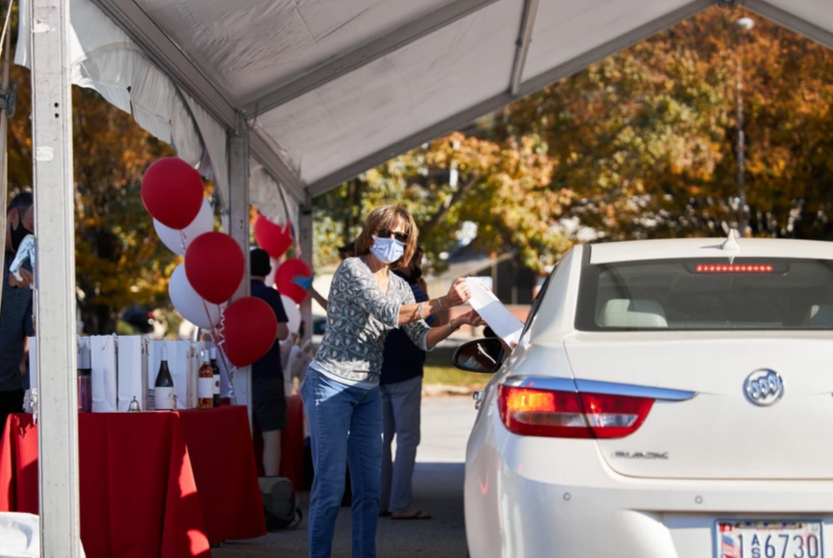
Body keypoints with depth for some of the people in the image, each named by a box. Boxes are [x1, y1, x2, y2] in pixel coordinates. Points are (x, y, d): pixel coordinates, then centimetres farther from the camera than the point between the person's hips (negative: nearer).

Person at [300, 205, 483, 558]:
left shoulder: (400, 287, 12)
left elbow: (423, 338, 6)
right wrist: (442, 302, -25)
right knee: (330, 486, -9)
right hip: (330, 385, -7)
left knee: (369, 488, 5)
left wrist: (457, 323, -11)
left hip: (368, 393, 7)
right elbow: (389, 314, -21)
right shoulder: (351, 269, -9)